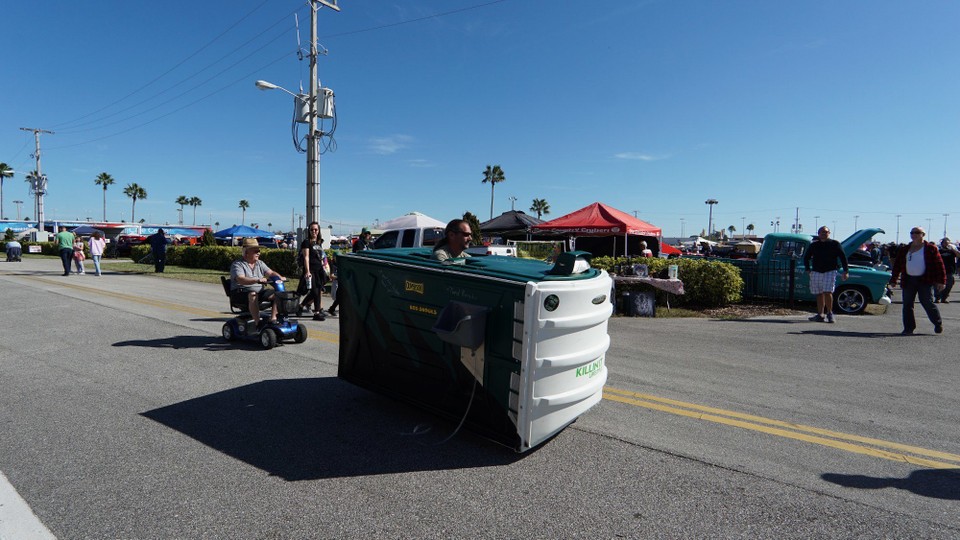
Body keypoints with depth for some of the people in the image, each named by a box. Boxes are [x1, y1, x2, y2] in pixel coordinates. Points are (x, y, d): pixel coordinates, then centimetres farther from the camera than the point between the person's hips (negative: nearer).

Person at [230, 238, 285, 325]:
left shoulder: (260, 263, 15)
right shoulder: (237, 265, -8)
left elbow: (270, 273, 4)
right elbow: (241, 280, -25)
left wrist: (280, 277, -19)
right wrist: (257, 280, -41)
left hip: (260, 291, 6)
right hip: (240, 292, -6)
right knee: (253, 294, -38)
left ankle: (273, 318, -14)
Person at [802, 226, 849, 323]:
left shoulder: (835, 244, 4)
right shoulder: (814, 245, 11)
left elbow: (843, 257, 3)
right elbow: (806, 257, 21)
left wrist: (846, 271, -3)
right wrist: (808, 269, 10)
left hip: (830, 272, -3)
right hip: (816, 272, 3)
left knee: (828, 292, -15)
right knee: (819, 294, 5)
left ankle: (830, 313, -3)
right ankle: (820, 315, 10)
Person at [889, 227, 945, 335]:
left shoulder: (931, 248, 2)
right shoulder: (904, 250, 12)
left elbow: (939, 264, -2)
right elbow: (897, 265, 14)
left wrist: (941, 281, -8)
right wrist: (893, 280, 10)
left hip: (925, 281, -3)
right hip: (908, 280, 4)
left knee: (927, 303, -3)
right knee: (907, 305, 2)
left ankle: (938, 323, 22)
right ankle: (908, 328, 9)